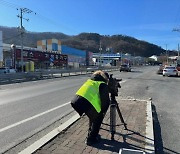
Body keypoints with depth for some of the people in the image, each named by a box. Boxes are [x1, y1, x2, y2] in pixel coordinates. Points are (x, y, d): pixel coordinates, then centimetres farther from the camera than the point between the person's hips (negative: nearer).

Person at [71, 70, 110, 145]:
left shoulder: (89, 81, 29)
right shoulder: (103, 85, 9)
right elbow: (105, 100, 6)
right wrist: (103, 111, 22)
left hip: (75, 101, 7)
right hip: (87, 103, -7)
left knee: (93, 117, 30)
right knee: (97, 119, 19)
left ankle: (91, 134, 42)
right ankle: (91, 139, 25)